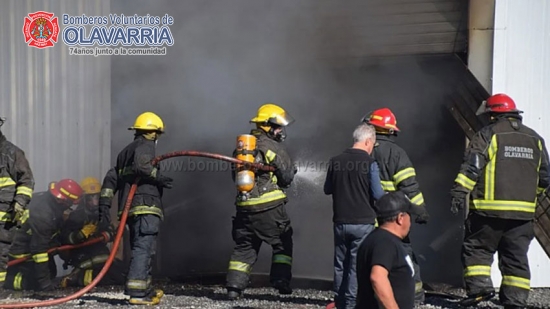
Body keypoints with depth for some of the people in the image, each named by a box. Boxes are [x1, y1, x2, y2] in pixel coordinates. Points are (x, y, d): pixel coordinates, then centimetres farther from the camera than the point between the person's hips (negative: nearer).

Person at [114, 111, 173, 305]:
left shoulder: (125, 152, 24)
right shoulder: (146, 146, -3)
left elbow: (112, 178, 22)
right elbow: (141, 165, -23)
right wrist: (159, 178, -14)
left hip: (130, 208, 9)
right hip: (145, 206, -9)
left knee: (140, 248, 15)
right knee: (143, 248, -11)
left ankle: (146, 290, 21)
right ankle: (136, 293, -16)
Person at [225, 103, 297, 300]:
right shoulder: (272, 147, -8)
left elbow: (235, 175, 19)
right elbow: (287, 176, -6)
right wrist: (292, 169, 14)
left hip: (245, 206, 6)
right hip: (269, 205, -6)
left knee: (244, 247, 12)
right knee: (282, 243, 10)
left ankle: (234, 286, 6)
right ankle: (281, 280, 5)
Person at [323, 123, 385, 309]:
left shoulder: (335, 161, 0)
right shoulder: (369, 163, -12)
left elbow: (327, 189, 9)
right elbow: (377, 194, -13)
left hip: (340, 222, 4)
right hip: (363, 222, -4)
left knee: (340, 264, 15)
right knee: (357, 265, 4)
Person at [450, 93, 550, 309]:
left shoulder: (487, 135, -2)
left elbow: (471, 168, -12)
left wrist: (459, 193, -13)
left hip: (489, 209, -5)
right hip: (523, 211, 5)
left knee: (477, 248, 7)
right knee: (516, 256, 9)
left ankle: (479, 286, -7)